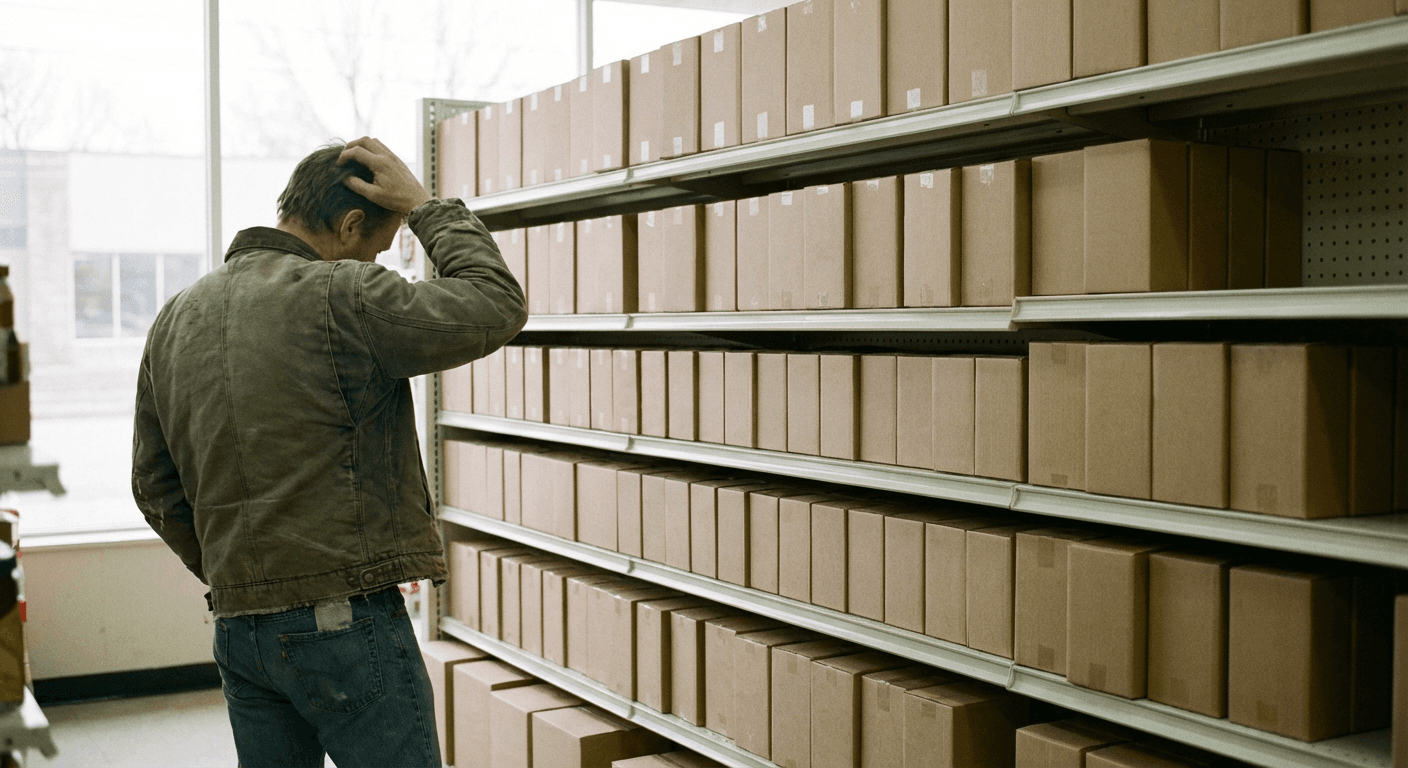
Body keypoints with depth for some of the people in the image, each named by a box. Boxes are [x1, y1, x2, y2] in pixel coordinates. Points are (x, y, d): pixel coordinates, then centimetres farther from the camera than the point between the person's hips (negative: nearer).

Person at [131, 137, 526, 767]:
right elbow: (497, 305, -8)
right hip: (344, 621, -7)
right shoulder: (341, 298, -14)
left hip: (237, 627, 8)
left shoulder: (176, 318, 10)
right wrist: (423, 206, 0)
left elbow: (154, 485, 16)